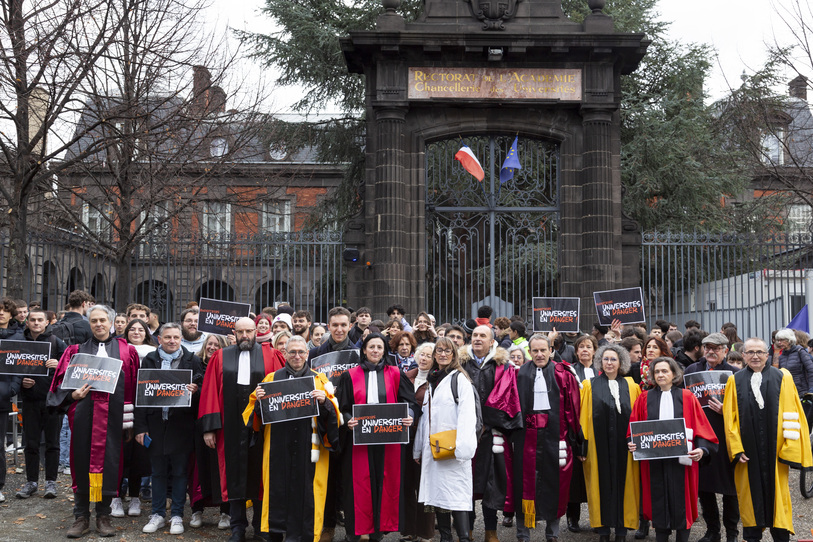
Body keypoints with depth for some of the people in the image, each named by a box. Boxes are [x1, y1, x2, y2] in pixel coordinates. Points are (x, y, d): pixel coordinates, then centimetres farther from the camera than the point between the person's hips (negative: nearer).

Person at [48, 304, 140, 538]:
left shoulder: (126, 351, 9)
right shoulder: (77, 350, 11)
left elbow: (132, 387, 6)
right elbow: (61, 382, 8)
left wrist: (130, 422, 1)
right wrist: (73, 394, -13)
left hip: (112, 415, 0)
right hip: (84, 415, 1)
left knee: (108, 462, 1)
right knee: (82, 461, 2)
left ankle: (103, 515, 14)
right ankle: (81, 517, 14)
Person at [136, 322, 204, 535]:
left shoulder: (192, 360, 4)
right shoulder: (150, 360, 6)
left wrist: (194, 390, -18)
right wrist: (140, 427, -1)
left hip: (181, 423, -1)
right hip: (156, 423, 1)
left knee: (180, 470, 4)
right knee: (158, 470, 9)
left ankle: (177, 516, 15)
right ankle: (158, 515, 20)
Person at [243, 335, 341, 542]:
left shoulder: (319, 380, 9)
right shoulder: (272, 378, 11)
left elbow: (332, 413, 4)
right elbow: (257, 411, 11)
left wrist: (324, 401, -16)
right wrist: (259, 400, -9)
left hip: (307, 446, -1)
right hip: (278, 446, 1)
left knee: (304, 488, 0)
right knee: (278, 486, 1)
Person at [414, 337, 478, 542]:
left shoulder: (460, 379, -4)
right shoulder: (431, 380, 17)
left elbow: (467, 414, -13)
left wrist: (461, 446, -23)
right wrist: (418, 448, 16)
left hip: (453, 448, -7)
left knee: (456, 494, -9)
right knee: (437, 492, 8)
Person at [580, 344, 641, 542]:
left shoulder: (631, 386, 8)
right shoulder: (590, 386, 4)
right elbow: (583, 417, 1)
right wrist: (583, 445, -6)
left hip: (624, 445, 1)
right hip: (600, 445, -1)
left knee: (623, 483, 4)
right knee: (602, 484, 4)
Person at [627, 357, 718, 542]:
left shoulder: (687, 397, 4)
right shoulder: (645, 398, 8)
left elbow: (700, 427, 0)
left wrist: (701, 449, -14)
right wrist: (632, 443, -10)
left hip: (681, 459, -1)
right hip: (654, 461, 1)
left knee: (681, 501, 3)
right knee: (659, 500, 5)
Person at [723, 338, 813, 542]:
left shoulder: (783, 378, 2)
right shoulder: (735, 381, 4)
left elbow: (792, 416, 0)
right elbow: (730, 418, 2)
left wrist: (790, 449, -7)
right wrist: (736, 449, -6)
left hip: (775, 449, 0)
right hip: (747, 450, 1)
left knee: (778, 493, 6)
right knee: (751, 493, 7)